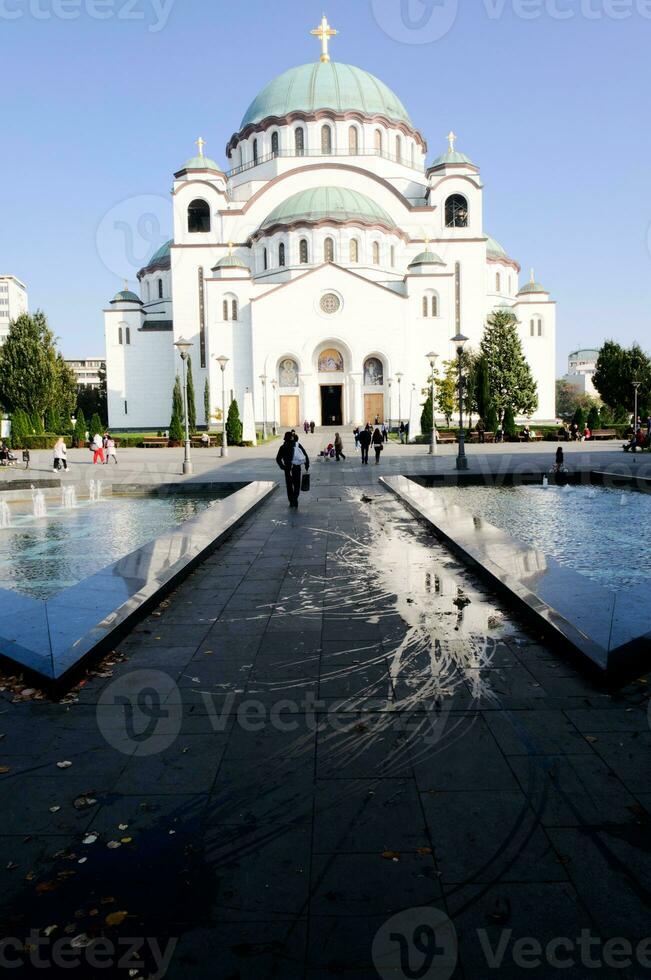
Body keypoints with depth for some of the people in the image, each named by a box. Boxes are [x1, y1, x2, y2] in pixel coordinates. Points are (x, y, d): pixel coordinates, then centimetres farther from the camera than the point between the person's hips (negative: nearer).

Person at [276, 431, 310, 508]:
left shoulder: (283, 447, -1)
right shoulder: (298, 445, 3)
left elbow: (278, 459, -8)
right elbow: (306, 456, 1)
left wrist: (283, 467, -1)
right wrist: (307, 466, 5)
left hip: (288, 469, -1)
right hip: (297, 468, 1)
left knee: (289, 485, 11)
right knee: (297, 485, 12)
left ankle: (292, 502, 11)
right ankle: (295, 499, -5)